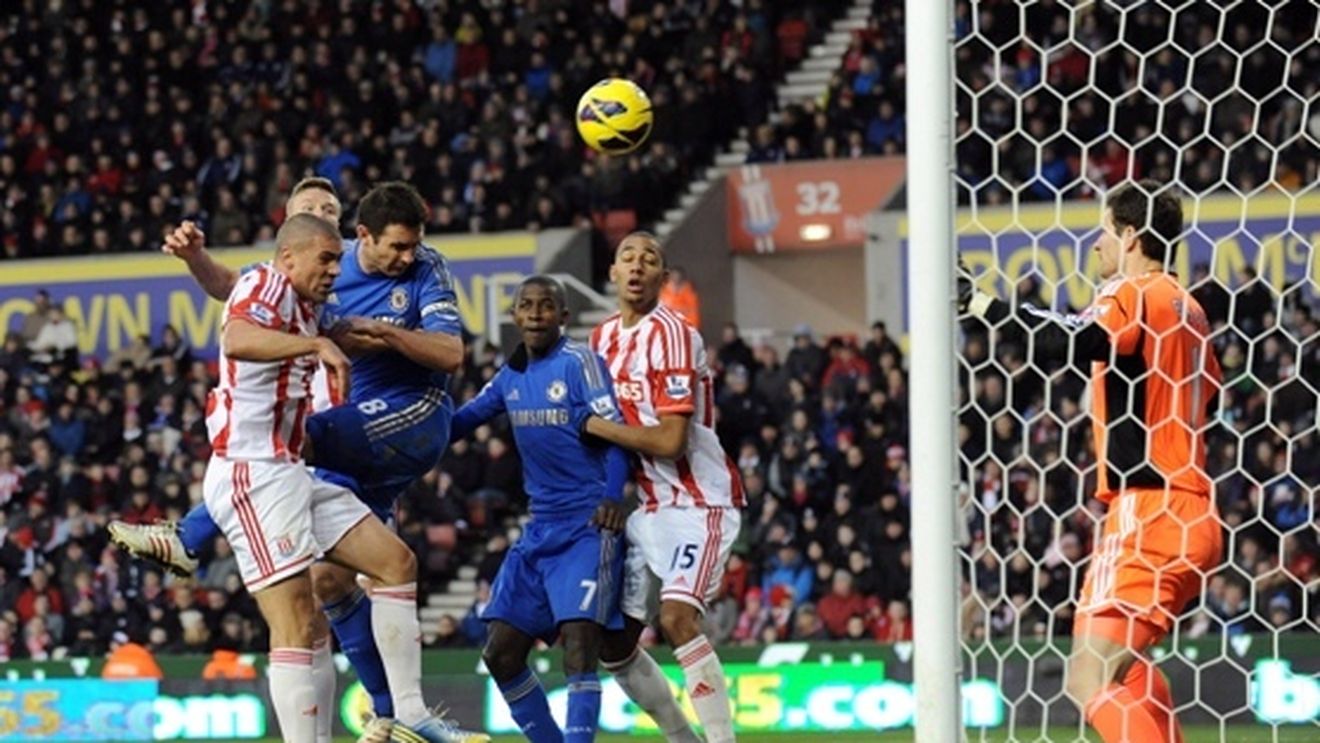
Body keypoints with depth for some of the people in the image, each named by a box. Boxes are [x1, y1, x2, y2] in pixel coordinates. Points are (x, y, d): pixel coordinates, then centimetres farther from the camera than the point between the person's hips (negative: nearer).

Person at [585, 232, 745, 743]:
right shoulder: (602, 338, 10)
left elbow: (669, 440, -21)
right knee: (613, 644, 8)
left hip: (698, 502, -8)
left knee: (677, 618, -27)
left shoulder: (669, 334, -15)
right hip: (648, 506, 9)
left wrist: (593, 426, -14)